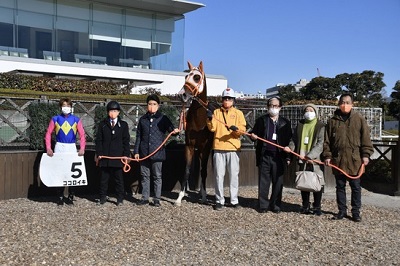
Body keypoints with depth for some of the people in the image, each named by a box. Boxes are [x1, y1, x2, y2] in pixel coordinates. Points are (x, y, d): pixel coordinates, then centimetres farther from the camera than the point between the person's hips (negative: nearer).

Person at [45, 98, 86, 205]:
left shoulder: (76, 120, 4)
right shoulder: (55, 119, 4)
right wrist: (48, 148, -6)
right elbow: (48, 134, 5)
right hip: (59, 147, 0)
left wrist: (82, 149, -11)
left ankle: (69, 196, 10)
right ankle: (61, 196, 9)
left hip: (72, 148, 0)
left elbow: (82, 135, 1)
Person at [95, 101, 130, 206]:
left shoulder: (123, 125, 6)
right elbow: (98, 140, 6)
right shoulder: (103, 124, 7)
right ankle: (103, 197, 16)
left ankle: (120, 198, 12)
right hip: (105, 156, 1)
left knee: (119, 178, 5)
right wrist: (99, 153, -3)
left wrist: (126, 154, -2)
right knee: (104, 177, 7)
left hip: (118, 156, -1)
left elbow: (126, 141, 5)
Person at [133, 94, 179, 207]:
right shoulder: (143, 119, 10)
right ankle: (145, 198, 18)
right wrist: (136, 151, 7)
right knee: (145, 176, 9)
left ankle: (157, 199, 10)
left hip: (157, 153, -3)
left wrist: (175, 131, -28)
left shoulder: (163, 118, 2)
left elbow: (171, 129, -4)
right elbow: (138, 137, 12)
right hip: (144, 153, 3)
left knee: (157, 176, 3)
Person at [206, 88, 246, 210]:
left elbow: (243, 129, -1)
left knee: (234, 175, 3)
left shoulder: (238, 113, 8)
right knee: (219, 175, 3)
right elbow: (212, 128, -1)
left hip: (233, 148, 0)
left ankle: (234, 200, 11)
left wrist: (237, 129, -21)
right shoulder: (216, 112, 10)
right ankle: (219, 200, 10)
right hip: (218, 148, 1)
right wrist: (210, 119, -19)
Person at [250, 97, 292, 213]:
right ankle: (263, 205, 9)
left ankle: (275, 205, 12)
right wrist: (253, 136, -10)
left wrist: (288, 156, 1)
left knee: (278, 182, 3)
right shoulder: (261, 120, 12)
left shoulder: (285, 122, 11)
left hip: (279, 157, 0)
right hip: (264, 156, 0)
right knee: (263, 182, 2)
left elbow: (289, 140, 8)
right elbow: (254, 133, 15)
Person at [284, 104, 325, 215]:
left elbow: (320, 144, -10)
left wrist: (310, 156, -20)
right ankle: (305, 206, 22)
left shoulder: (321, 126, -1)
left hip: (315, 160, -4)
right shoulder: (300, 124, 13)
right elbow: (295, 139, 18)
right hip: (301, 159, 4)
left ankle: (317, 207, 11)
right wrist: (290, 147, -3)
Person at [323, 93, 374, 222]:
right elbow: (327, 140, 7)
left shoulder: (359, 119, 2)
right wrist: (327, 156, 1)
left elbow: (366, 138, 0)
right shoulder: (333, 120, 6)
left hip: (355, 159, -2)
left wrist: (366, 154, -6)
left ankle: (356, 212, 15)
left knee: (356, 187, 6)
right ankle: (342, 211, 20)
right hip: (337, 159, 2)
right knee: (340, 186, 10)